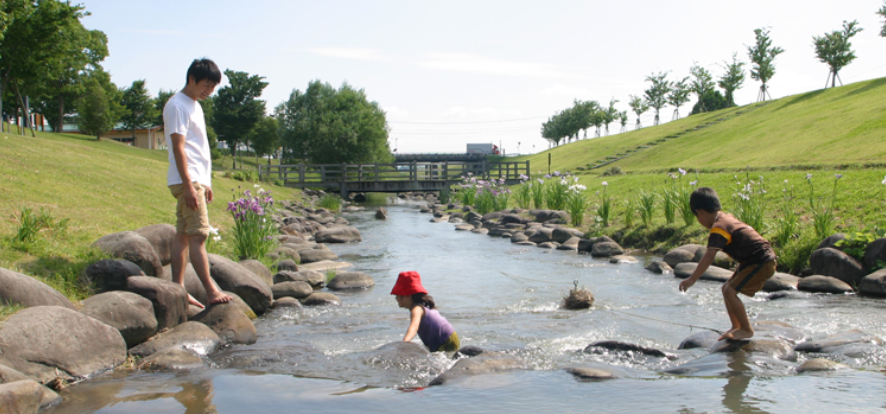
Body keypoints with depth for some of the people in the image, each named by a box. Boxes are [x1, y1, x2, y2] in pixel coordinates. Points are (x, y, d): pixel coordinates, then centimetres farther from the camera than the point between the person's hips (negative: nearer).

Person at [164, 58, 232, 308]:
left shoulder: (194, 106, 19)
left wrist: (205, 183, 21)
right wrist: (189, 186, -22)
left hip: (197, 180, 9)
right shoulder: (177, 105, -10)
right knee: (198, 235, -10)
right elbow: (178, 147, -17)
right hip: (186, 181, -9)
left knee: (183, 235, 8)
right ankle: (211, 291, -11)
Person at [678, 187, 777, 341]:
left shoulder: (719, 228, -20)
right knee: (726, 288, 13)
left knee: (730, 291, -14)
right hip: (754, 260, 10)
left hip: (762, 263, -10)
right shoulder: (727, 217, 8)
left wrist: (692, 279, -28)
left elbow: (709, 257, -28)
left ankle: (747, 329, -2)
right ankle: (736, 327, 21)